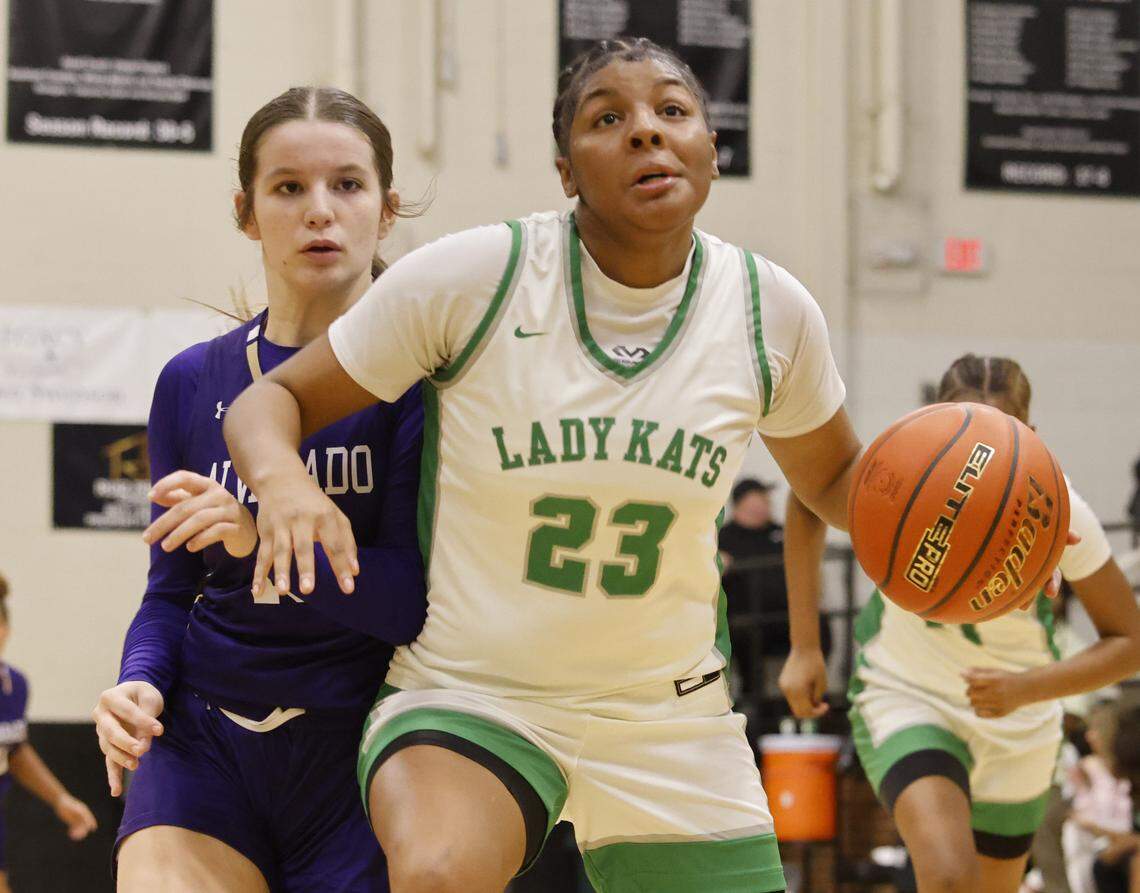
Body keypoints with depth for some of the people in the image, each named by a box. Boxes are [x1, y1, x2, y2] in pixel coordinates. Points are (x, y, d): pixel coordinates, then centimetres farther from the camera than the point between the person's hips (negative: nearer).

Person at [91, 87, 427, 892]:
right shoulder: (193, 384, 9)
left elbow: (423, 599, -13)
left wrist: (266, 539, -26)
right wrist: (139, 683, -5)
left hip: (359, 756, -2)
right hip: (203, 743, 2)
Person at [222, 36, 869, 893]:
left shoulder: (772, 310, -4)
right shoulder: (471, 275, -13)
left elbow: (832, 476, 15)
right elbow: (272, 401, -5)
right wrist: (284, 482, -28)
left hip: (670, 719, 4)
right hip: (463, 695, -4)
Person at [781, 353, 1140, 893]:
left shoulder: (1060, 510, -23)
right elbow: (807, 502, -1)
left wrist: (1026, 688, -30)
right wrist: (803, 647, -4)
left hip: (1019, 731, 2)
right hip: (904, 700, -2)